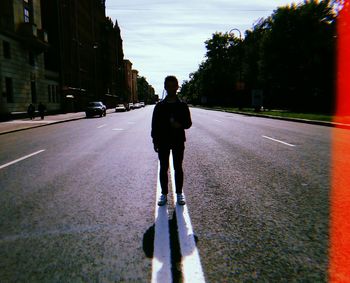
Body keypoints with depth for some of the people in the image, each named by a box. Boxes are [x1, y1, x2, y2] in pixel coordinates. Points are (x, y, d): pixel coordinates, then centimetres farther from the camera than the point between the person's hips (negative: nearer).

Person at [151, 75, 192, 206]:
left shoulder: (182, 105, 2)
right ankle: (164, 194, 19)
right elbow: (155, 124, 3)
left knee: (178, 168, 7)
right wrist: (155, 141, -1)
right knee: (163, 168, 7)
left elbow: (189, 123, 5)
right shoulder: (159, 106, 2)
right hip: (163, 141, 1)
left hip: (178, 141, 0)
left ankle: (179, 193, 20)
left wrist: (180, 125, -17)